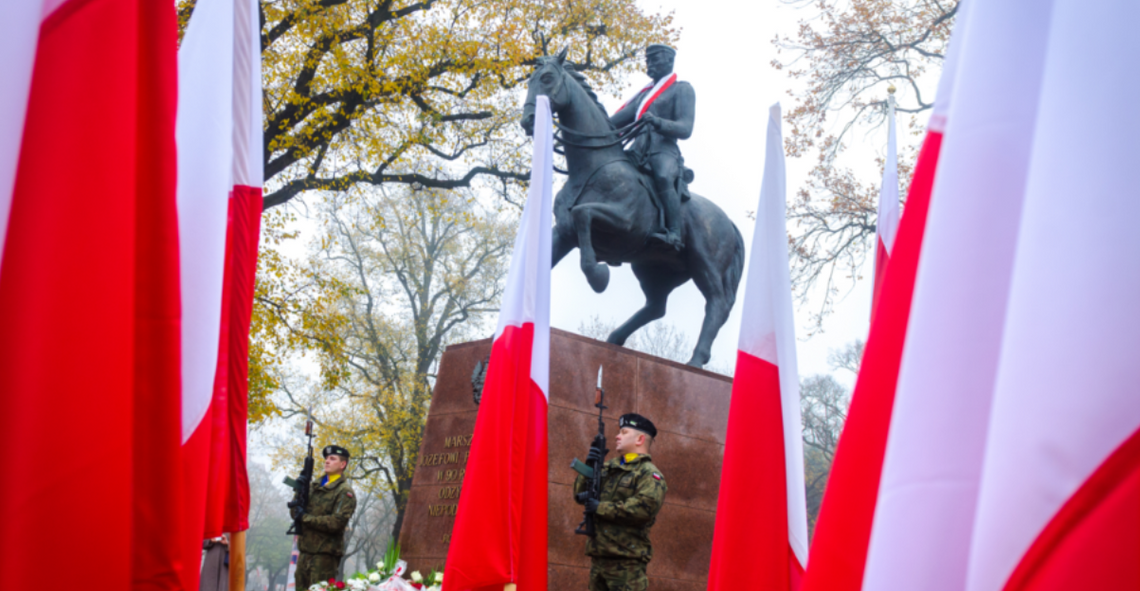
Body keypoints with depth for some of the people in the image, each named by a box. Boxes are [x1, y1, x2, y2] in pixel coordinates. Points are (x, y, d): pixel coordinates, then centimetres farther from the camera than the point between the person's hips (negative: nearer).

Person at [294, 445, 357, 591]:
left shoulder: (345, 492, -5)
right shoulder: (316, 486, 17)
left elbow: (336, 522, -17)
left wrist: (306, 518, -13)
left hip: (325, 553, -7)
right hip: (306, 551, 7)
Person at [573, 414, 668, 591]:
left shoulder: (648, 473, -5)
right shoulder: (609, 468, 19)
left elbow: (645, 507, -22)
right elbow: (580, 495, 17)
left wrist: (601, 508, -17)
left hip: (627, 561, -8)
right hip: (599, 555, 8)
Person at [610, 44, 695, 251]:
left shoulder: (682, 89, 7)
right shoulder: (645, 93, 27)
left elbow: (685, 129, -6)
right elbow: (619, 120, 25)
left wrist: (658, 122, -23)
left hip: (664, 151, -8)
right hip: (638, 152, 8)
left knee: (663, 176, -39)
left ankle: (674, 234, -43)